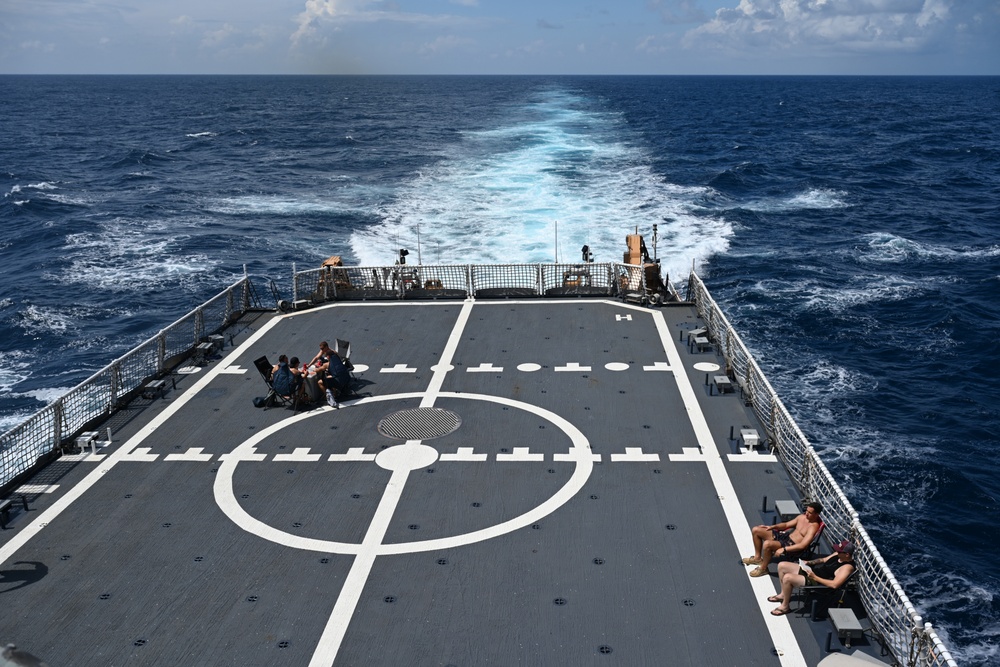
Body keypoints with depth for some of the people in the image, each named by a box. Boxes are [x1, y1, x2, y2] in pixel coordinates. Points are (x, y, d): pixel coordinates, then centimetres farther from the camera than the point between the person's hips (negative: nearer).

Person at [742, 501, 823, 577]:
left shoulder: (813, 526, -19)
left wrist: (783, 549, -31)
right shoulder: (802, 516, 7)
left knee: (767, 544, -35)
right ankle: (757, 557, 21)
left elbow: (802, 545, -27)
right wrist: (773, 527, 2)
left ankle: (763, 568, -9)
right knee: (756, 530, 5)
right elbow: (786, 525, 19)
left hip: (791, 545, -9)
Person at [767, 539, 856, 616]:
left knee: (787, 578, -27)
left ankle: (785, 606, -4)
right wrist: (810, 562, 3)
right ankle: (783, 594, 26)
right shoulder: (839, 554, 3)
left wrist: (815, 577, -26)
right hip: (811, 570, 10)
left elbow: (834, 585, -32)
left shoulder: (847, 567, -24)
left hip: (816, 582, -10)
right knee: (782, 565, 7)